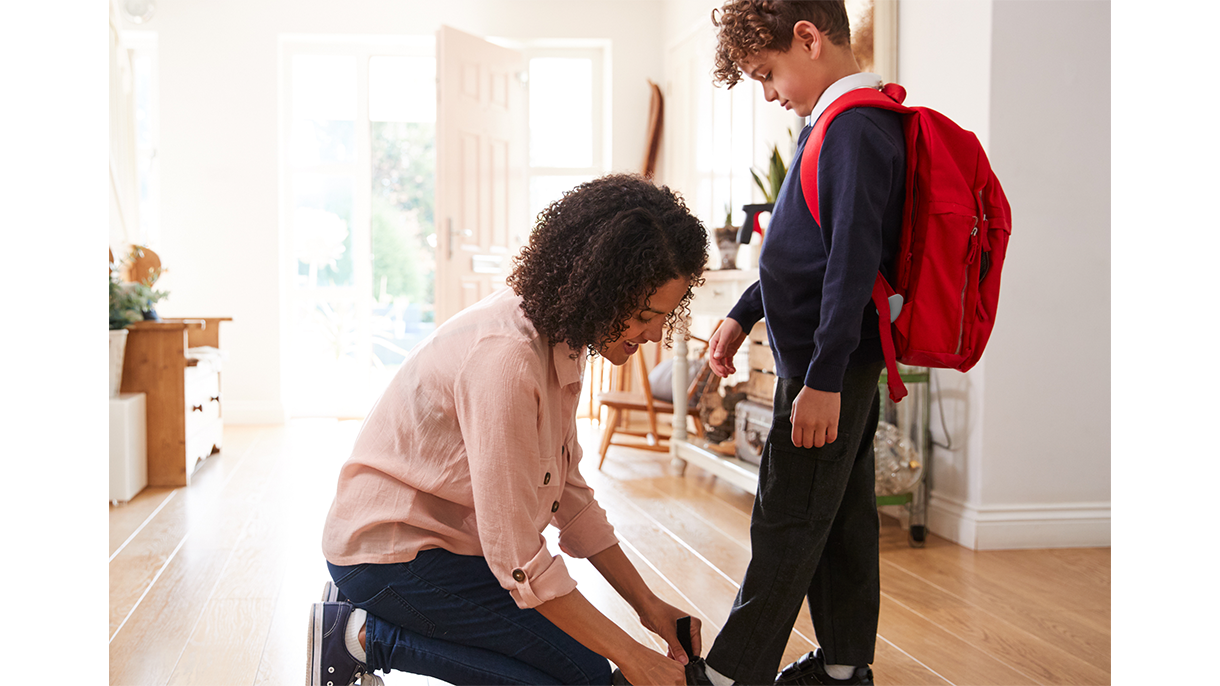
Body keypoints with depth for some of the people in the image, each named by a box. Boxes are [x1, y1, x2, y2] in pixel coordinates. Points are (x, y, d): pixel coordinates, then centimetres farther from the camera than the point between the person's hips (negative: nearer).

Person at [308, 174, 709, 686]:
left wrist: (647, 604, 2)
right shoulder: (506, 357, -30)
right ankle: (368, 637, -4)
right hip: (393, 550, -9)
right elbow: (518, 559, -27)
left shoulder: (560, 337, -1)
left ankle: (369, 628, 12)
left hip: (450, 538, 10)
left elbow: (569, 497, 6)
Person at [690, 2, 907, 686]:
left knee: (786, 525, -2)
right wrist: (744, 315, 26)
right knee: (842, 513, 15)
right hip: (844, 363, 10)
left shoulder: (854, 128, -17)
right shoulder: (843, 122, 15)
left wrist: (823, 378, -25)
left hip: (827, 366, -10)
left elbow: (854, 260, -24)